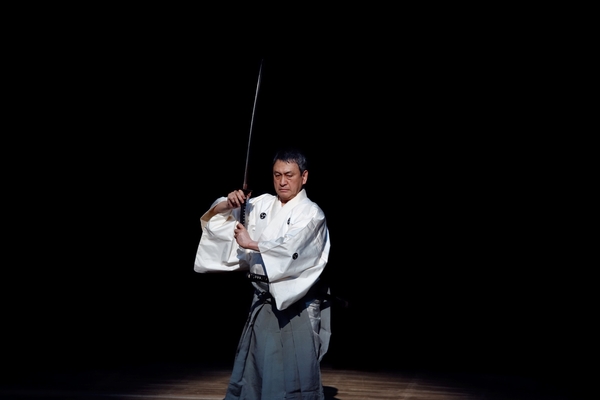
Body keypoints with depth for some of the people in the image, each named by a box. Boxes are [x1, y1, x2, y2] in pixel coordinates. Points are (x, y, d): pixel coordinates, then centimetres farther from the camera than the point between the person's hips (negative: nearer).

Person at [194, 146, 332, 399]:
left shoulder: (310, 213, -9)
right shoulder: (262, 204, 9)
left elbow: (289, 250, -23)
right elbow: (215, 216, 12)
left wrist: (251, 244, -14)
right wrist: (229, 203, -9)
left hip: (296, 305, -6)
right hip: (263, 302, 6)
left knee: (294, 378, -6)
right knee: (251, 370, 14)